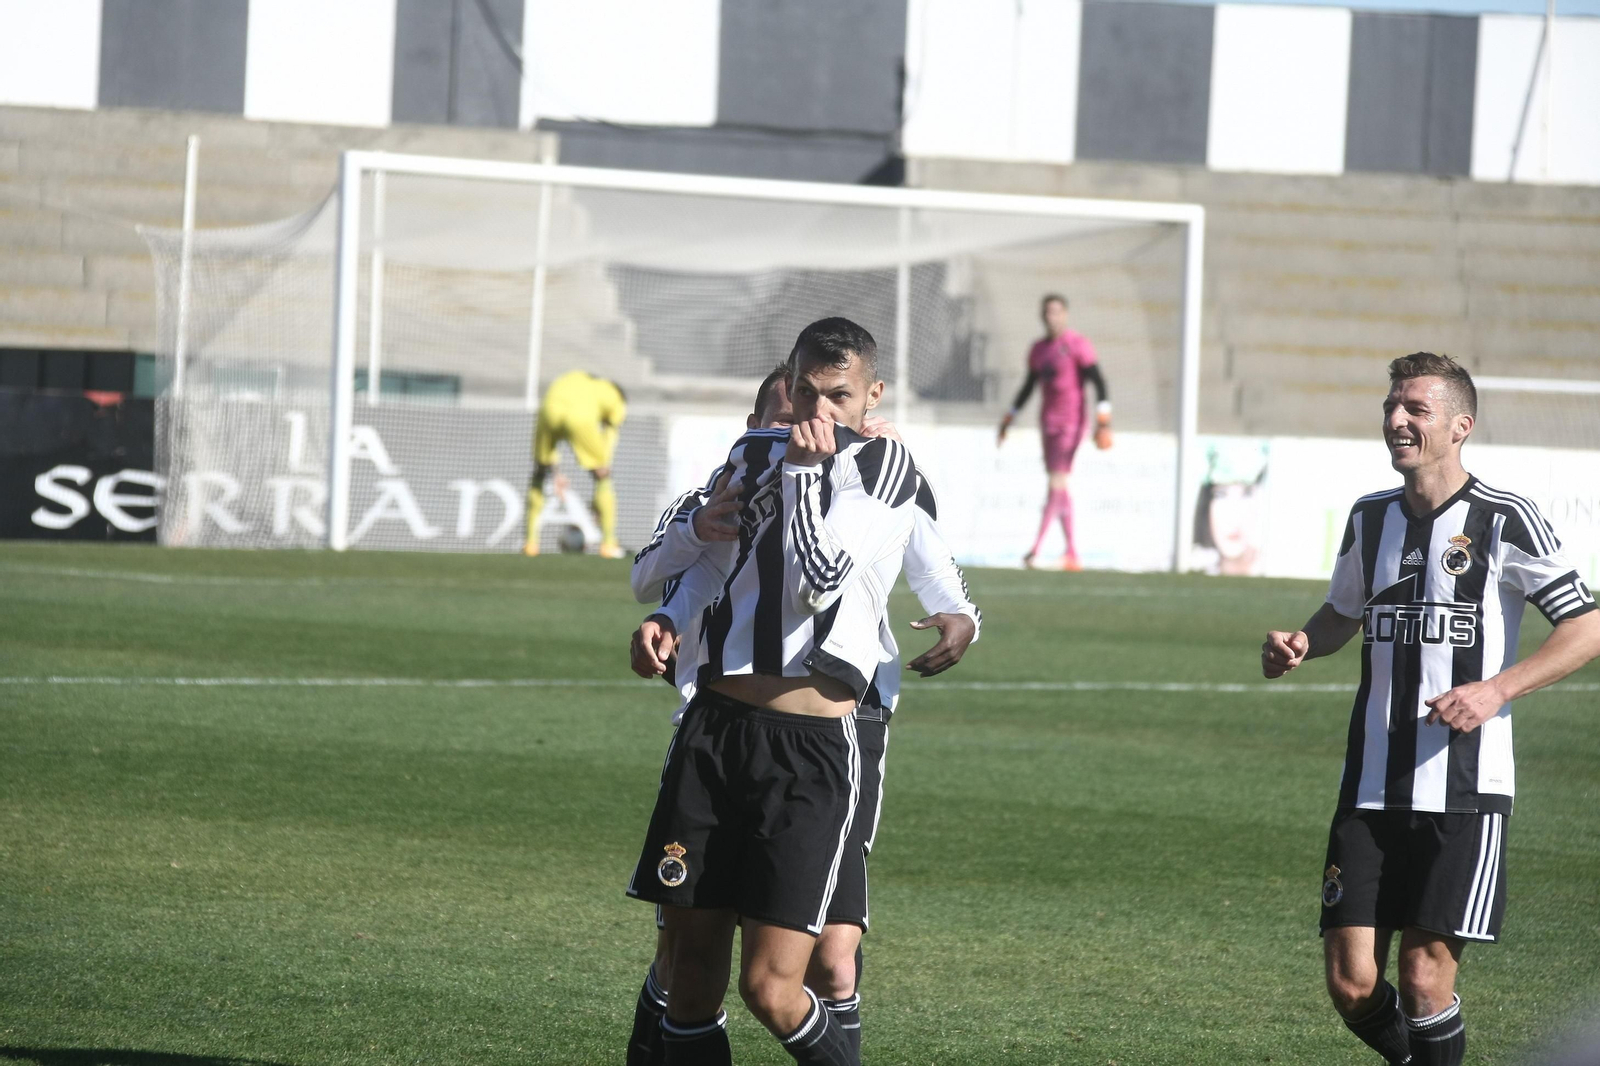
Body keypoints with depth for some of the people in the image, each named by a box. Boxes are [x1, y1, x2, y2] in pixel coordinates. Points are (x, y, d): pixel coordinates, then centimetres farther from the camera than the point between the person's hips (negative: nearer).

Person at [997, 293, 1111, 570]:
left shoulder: (1077, 345, -8)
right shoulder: (1038, 349, 14)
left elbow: (1098, 381, -13)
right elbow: (1028, 386, 24)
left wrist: (1103, 417, -22)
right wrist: (1009, 418, 23)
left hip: (1071, 423, -8)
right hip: (1048, 422, 8)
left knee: (1057, 484, -14)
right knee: (1059, 488, 6)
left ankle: (1036, 549, -21)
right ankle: (1072, 553, 9)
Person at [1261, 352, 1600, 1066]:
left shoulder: (1502, 519, -5)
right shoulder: (1370, 519, 11)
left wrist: (1497, 690, -16)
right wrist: (1301, 645, 6)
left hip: (1464, 790, -5)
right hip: (1371, 787, 5)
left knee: (1425, 978, -10)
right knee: (1351, 983, -2)